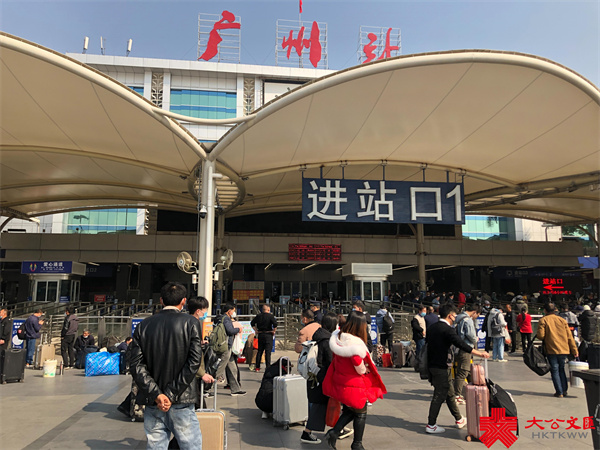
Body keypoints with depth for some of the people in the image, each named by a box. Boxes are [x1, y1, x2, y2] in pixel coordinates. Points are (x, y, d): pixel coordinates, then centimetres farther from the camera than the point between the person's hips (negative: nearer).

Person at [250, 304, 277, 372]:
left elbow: (252, 323, 12)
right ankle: (268, 368, -5)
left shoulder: (258, 316, 6)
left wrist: (256, 330, 14)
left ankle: (257, 367, 16)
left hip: (260, 335, 5)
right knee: (268, 352, -3)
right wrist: (274, 331, -7)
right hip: (268, 335, -5)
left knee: (259, 351, 12)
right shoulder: (270, 316, -8)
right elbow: (275, 324, -19)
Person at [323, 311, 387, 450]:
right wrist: (367, 368, -5)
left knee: (349, 410, 26)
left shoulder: (337, 338, -4)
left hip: (339, 383, 7)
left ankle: (334, 432, 15)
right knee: (361, 413, 15)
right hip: (354, 386, -7)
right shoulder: (355, 345, -28)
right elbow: (360, 369, -29)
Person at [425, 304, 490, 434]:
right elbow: (460, 344, -25)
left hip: (432, 364, 9)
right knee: (439, 395, 0)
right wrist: (479, 353, -24)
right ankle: (431, 425, 6)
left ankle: (459, 420, 33)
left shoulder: (432, 328, 10)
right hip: (442, 367, -9)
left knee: (450, 393, 20)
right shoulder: (447, 329, -17)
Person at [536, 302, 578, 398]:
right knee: (561, 369, 19)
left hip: (551, 350, -4)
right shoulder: (562, 320, 7)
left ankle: (559, 392, 2)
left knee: (555, 370, 4)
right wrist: (574, 350, 8)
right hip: (564, 350, 4)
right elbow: (569, 336, 5)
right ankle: (564, 390, 20)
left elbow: (541, 335, -14)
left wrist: (536, 335, 9)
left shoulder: (543, 320, -5)